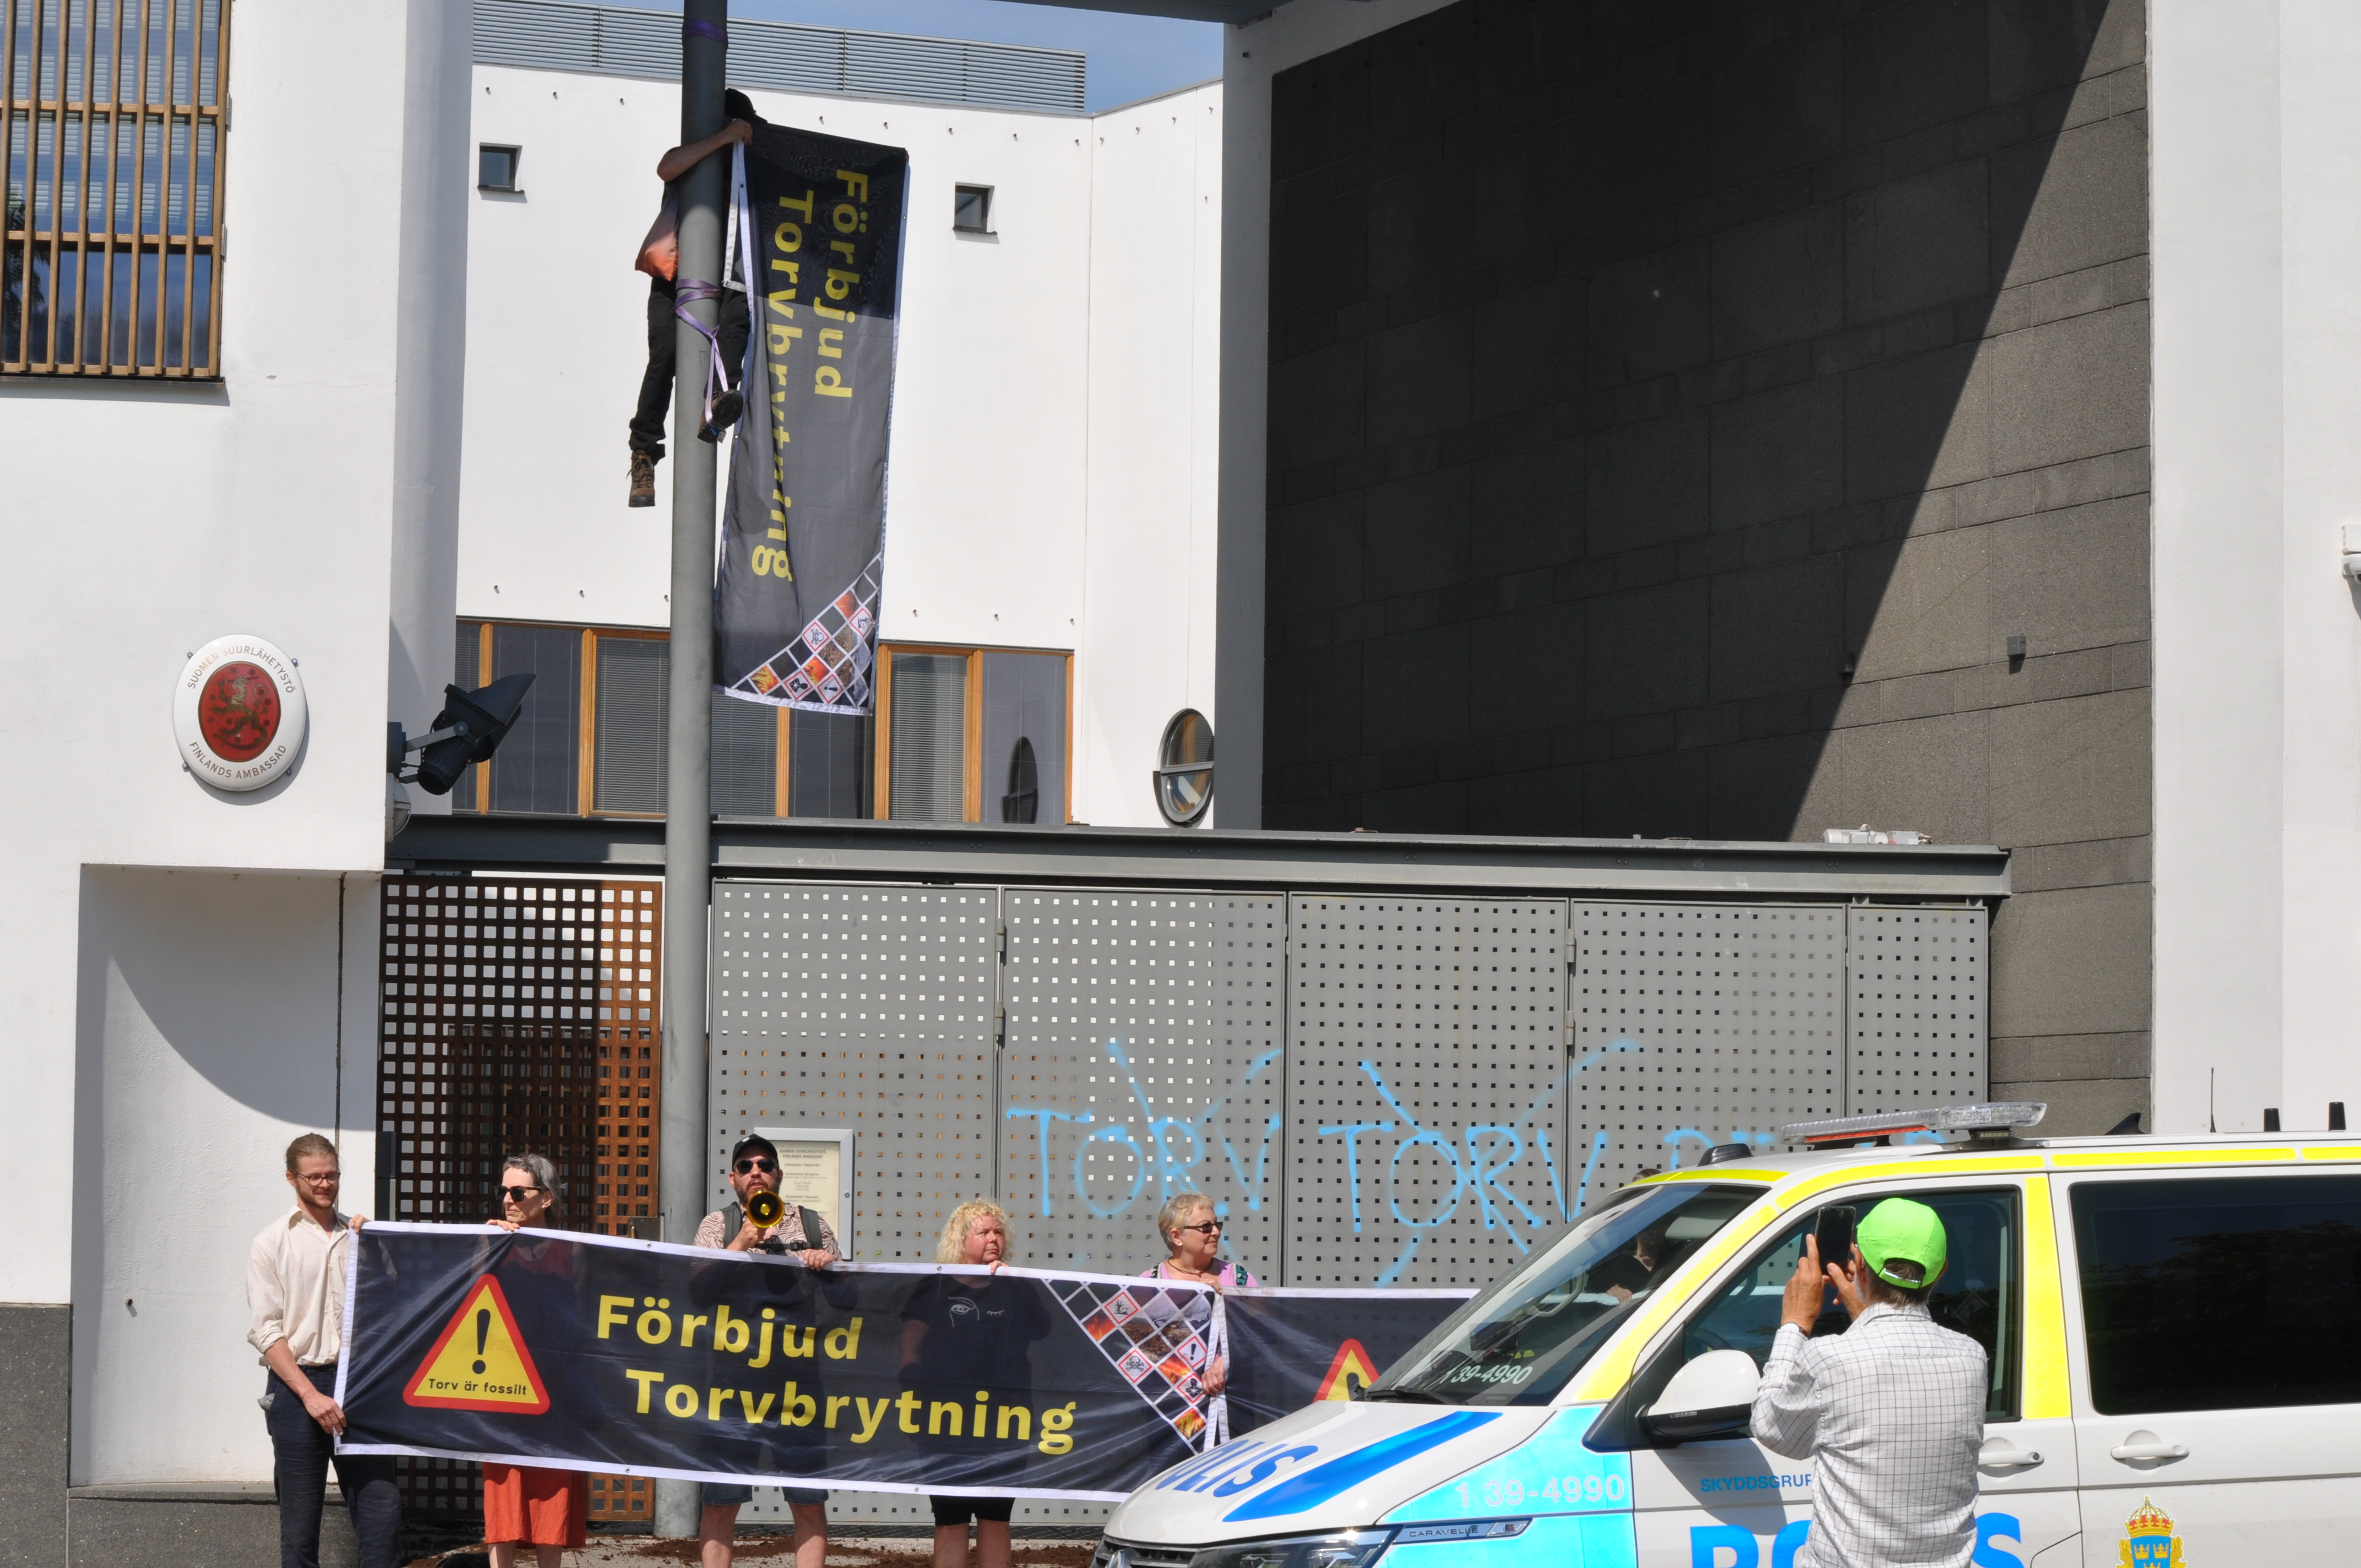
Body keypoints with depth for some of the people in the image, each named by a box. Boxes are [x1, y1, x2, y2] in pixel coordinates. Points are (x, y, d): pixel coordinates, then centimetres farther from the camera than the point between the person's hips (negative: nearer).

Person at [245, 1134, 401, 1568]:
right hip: (297, 1385, -3)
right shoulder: (272, 1243, 4)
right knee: (300, 1523, 0)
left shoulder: (361, 1235, 15)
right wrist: (310, 1394, -12)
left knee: (382, 1510, -6)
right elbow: (266, 1332, -2)